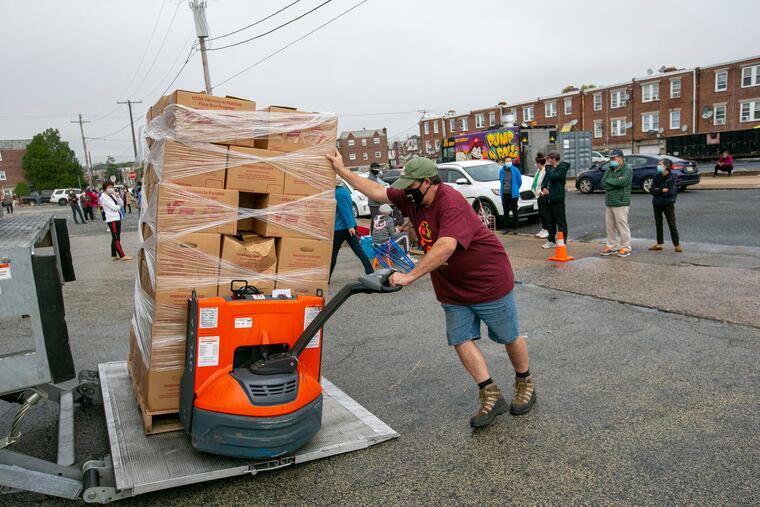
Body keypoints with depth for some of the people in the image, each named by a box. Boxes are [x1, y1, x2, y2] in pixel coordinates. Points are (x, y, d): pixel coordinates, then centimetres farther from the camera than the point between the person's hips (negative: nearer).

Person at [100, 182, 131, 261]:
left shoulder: (112, 195, 15)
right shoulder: (104, 197, -10)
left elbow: (121, 204, 10)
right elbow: (114, 208, -16)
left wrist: (117, 196, -4)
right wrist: (119, 206, 4)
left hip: (117, 218, 9)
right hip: (112, 219, -9)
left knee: (115, 238, 12)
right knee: (116, 238, -7)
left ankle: (114, 255, 19)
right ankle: (122, 256, -7)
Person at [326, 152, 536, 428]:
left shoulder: (451, 203, -27)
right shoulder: (412, 199, -1)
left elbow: (446, 246, -40)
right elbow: (376, 191, 5)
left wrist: (410, 276, -41)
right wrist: (340, 169, 3)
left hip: (490, 281, -7)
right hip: (452, 289, 8)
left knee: (510, 337, 9)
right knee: (461, 340, 1)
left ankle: (525, 384, 32)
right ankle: (491, 397, 10)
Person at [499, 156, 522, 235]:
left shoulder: (515, 170, -5)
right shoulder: (502, 171, 5)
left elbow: (519, 181, 4)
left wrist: (515, 189, 12)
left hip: (513, 194, -3)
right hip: (504, 194, 4)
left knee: (514, 211, 0)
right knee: (505, 212, 10)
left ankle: (515, 228, 7)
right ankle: (506, 228, 18)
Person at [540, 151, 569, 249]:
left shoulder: (562, 168, -9)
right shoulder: (550, 168, 17)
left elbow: (552, 176, -24)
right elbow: (544, 181, 17)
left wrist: (548, 166, -11)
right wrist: (543, 188, -4)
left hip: (557, 199, -8)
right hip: (548, 198, 8)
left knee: (561, 221, -1)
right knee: (550, 221, 14)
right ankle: (551, 240, 22)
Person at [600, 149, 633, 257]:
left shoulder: (627, 169, -5)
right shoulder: (610, 170, 16)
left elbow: (623, 181, -22)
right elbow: (603, 183, 5)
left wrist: (609, 180, -8)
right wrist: (616, 182, -10)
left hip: (621, 203, -7)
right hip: (609, 202, 7)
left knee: (622, 226, -4)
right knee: (610, 226, 10)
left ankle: (625, 248, 4)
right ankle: (611, 246, 20)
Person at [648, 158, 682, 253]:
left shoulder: (672, 177, -10)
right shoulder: (657, 177, 3)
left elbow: (670, 192, -18)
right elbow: (651, 190, -5)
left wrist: (657, 191, -11)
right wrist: (662, 190, -18)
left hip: (668, 204, -5)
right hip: (657, 204, 5)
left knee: (672, 225, -2)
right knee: (658, 224, 11)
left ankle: (677, 244, 4)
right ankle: (659, 244, 20)